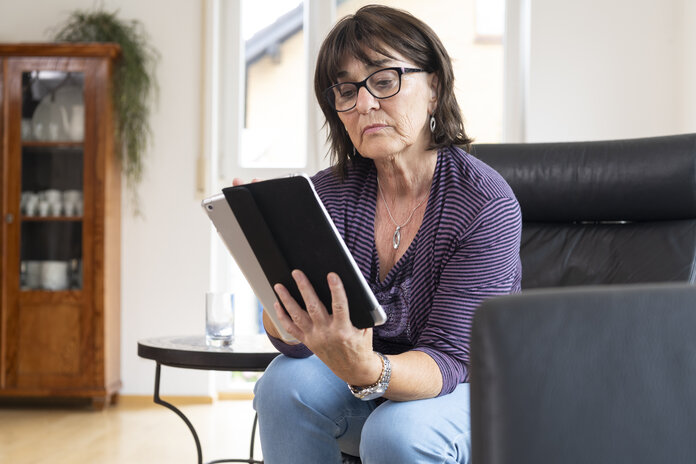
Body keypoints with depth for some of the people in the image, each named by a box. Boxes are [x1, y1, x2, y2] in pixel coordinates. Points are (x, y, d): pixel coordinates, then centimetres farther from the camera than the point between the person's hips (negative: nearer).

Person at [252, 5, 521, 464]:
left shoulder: (486, 203, -20)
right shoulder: (329, 194, -7)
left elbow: (449, 357, -24)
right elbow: (296, 341, -15)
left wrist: (368, 370, -45)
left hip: (471, 389, -4)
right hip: (367, 390, 4)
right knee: (286, 383, -23)